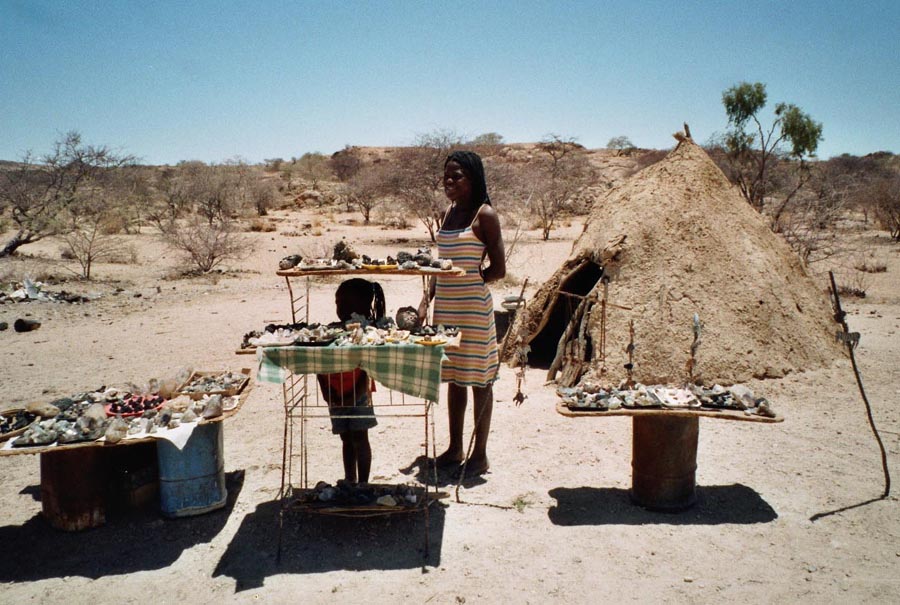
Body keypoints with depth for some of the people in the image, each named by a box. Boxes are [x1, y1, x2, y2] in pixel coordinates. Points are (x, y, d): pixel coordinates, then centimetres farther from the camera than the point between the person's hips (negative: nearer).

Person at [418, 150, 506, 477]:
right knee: (453, 377, 15)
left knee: (478, 379, 3)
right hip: (445, 307, 7)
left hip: (473, 307, -7)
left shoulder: (485, 215, -8)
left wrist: (467, 282, -2)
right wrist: (427, 298, 7)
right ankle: (455, 448, 28)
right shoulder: (449, 213, 13)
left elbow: (498, 269, -10)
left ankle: (480, 455, 15)